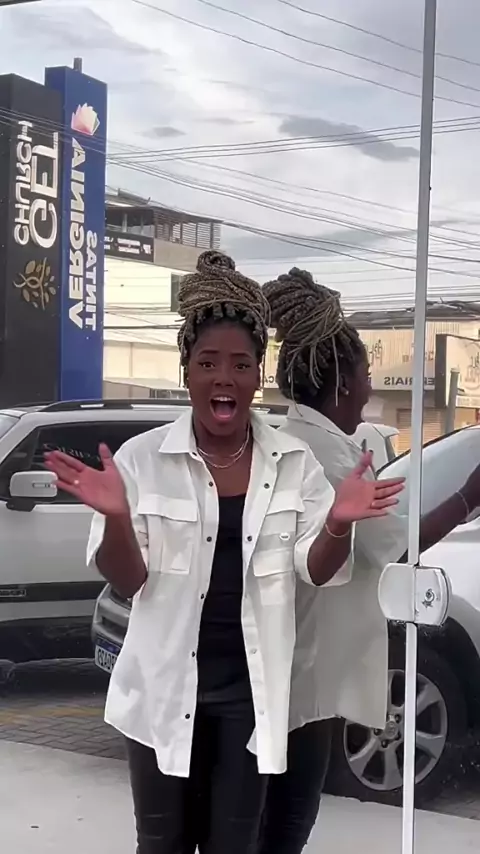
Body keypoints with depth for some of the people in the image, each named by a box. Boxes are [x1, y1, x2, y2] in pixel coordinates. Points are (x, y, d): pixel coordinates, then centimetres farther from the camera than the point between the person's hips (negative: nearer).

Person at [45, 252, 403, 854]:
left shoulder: (293, 463, -1)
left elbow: (314, 570, 0)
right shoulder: (142, 457, -8)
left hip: (251, 691, 1)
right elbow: (125, 581, -6)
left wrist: (336, 525, -21)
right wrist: (116, 516, -27)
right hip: (164, 688, -1)